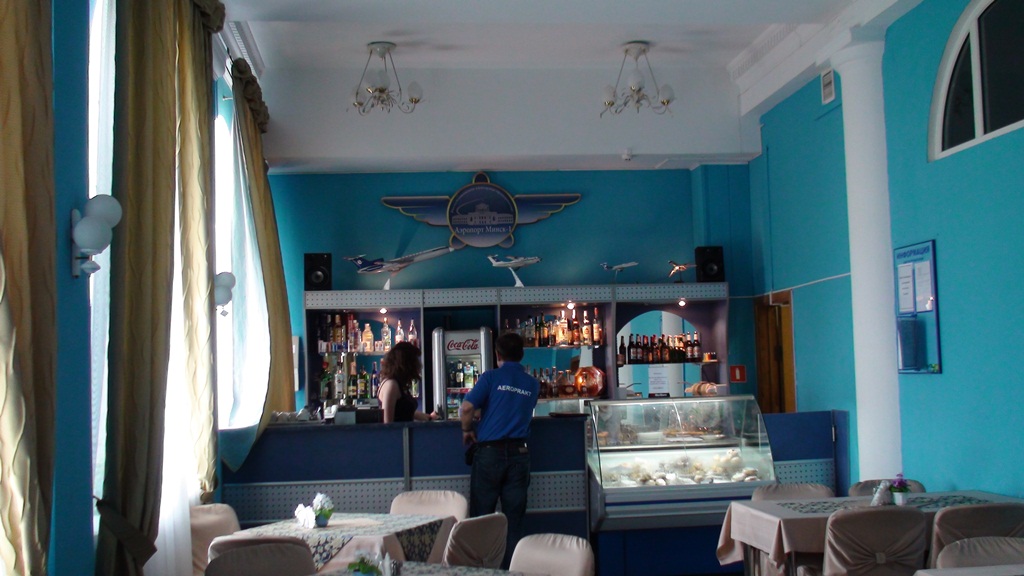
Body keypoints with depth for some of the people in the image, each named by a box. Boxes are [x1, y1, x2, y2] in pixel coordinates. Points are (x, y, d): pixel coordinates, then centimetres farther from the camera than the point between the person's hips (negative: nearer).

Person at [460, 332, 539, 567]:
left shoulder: (491, 377, -5)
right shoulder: (533, 384, 8)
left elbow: (467, 408, -14)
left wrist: (467, 430, 3)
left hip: (489, 452, -3)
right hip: (519, 453, 3)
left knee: (481, 516, 6)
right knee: (514, 519, 7)